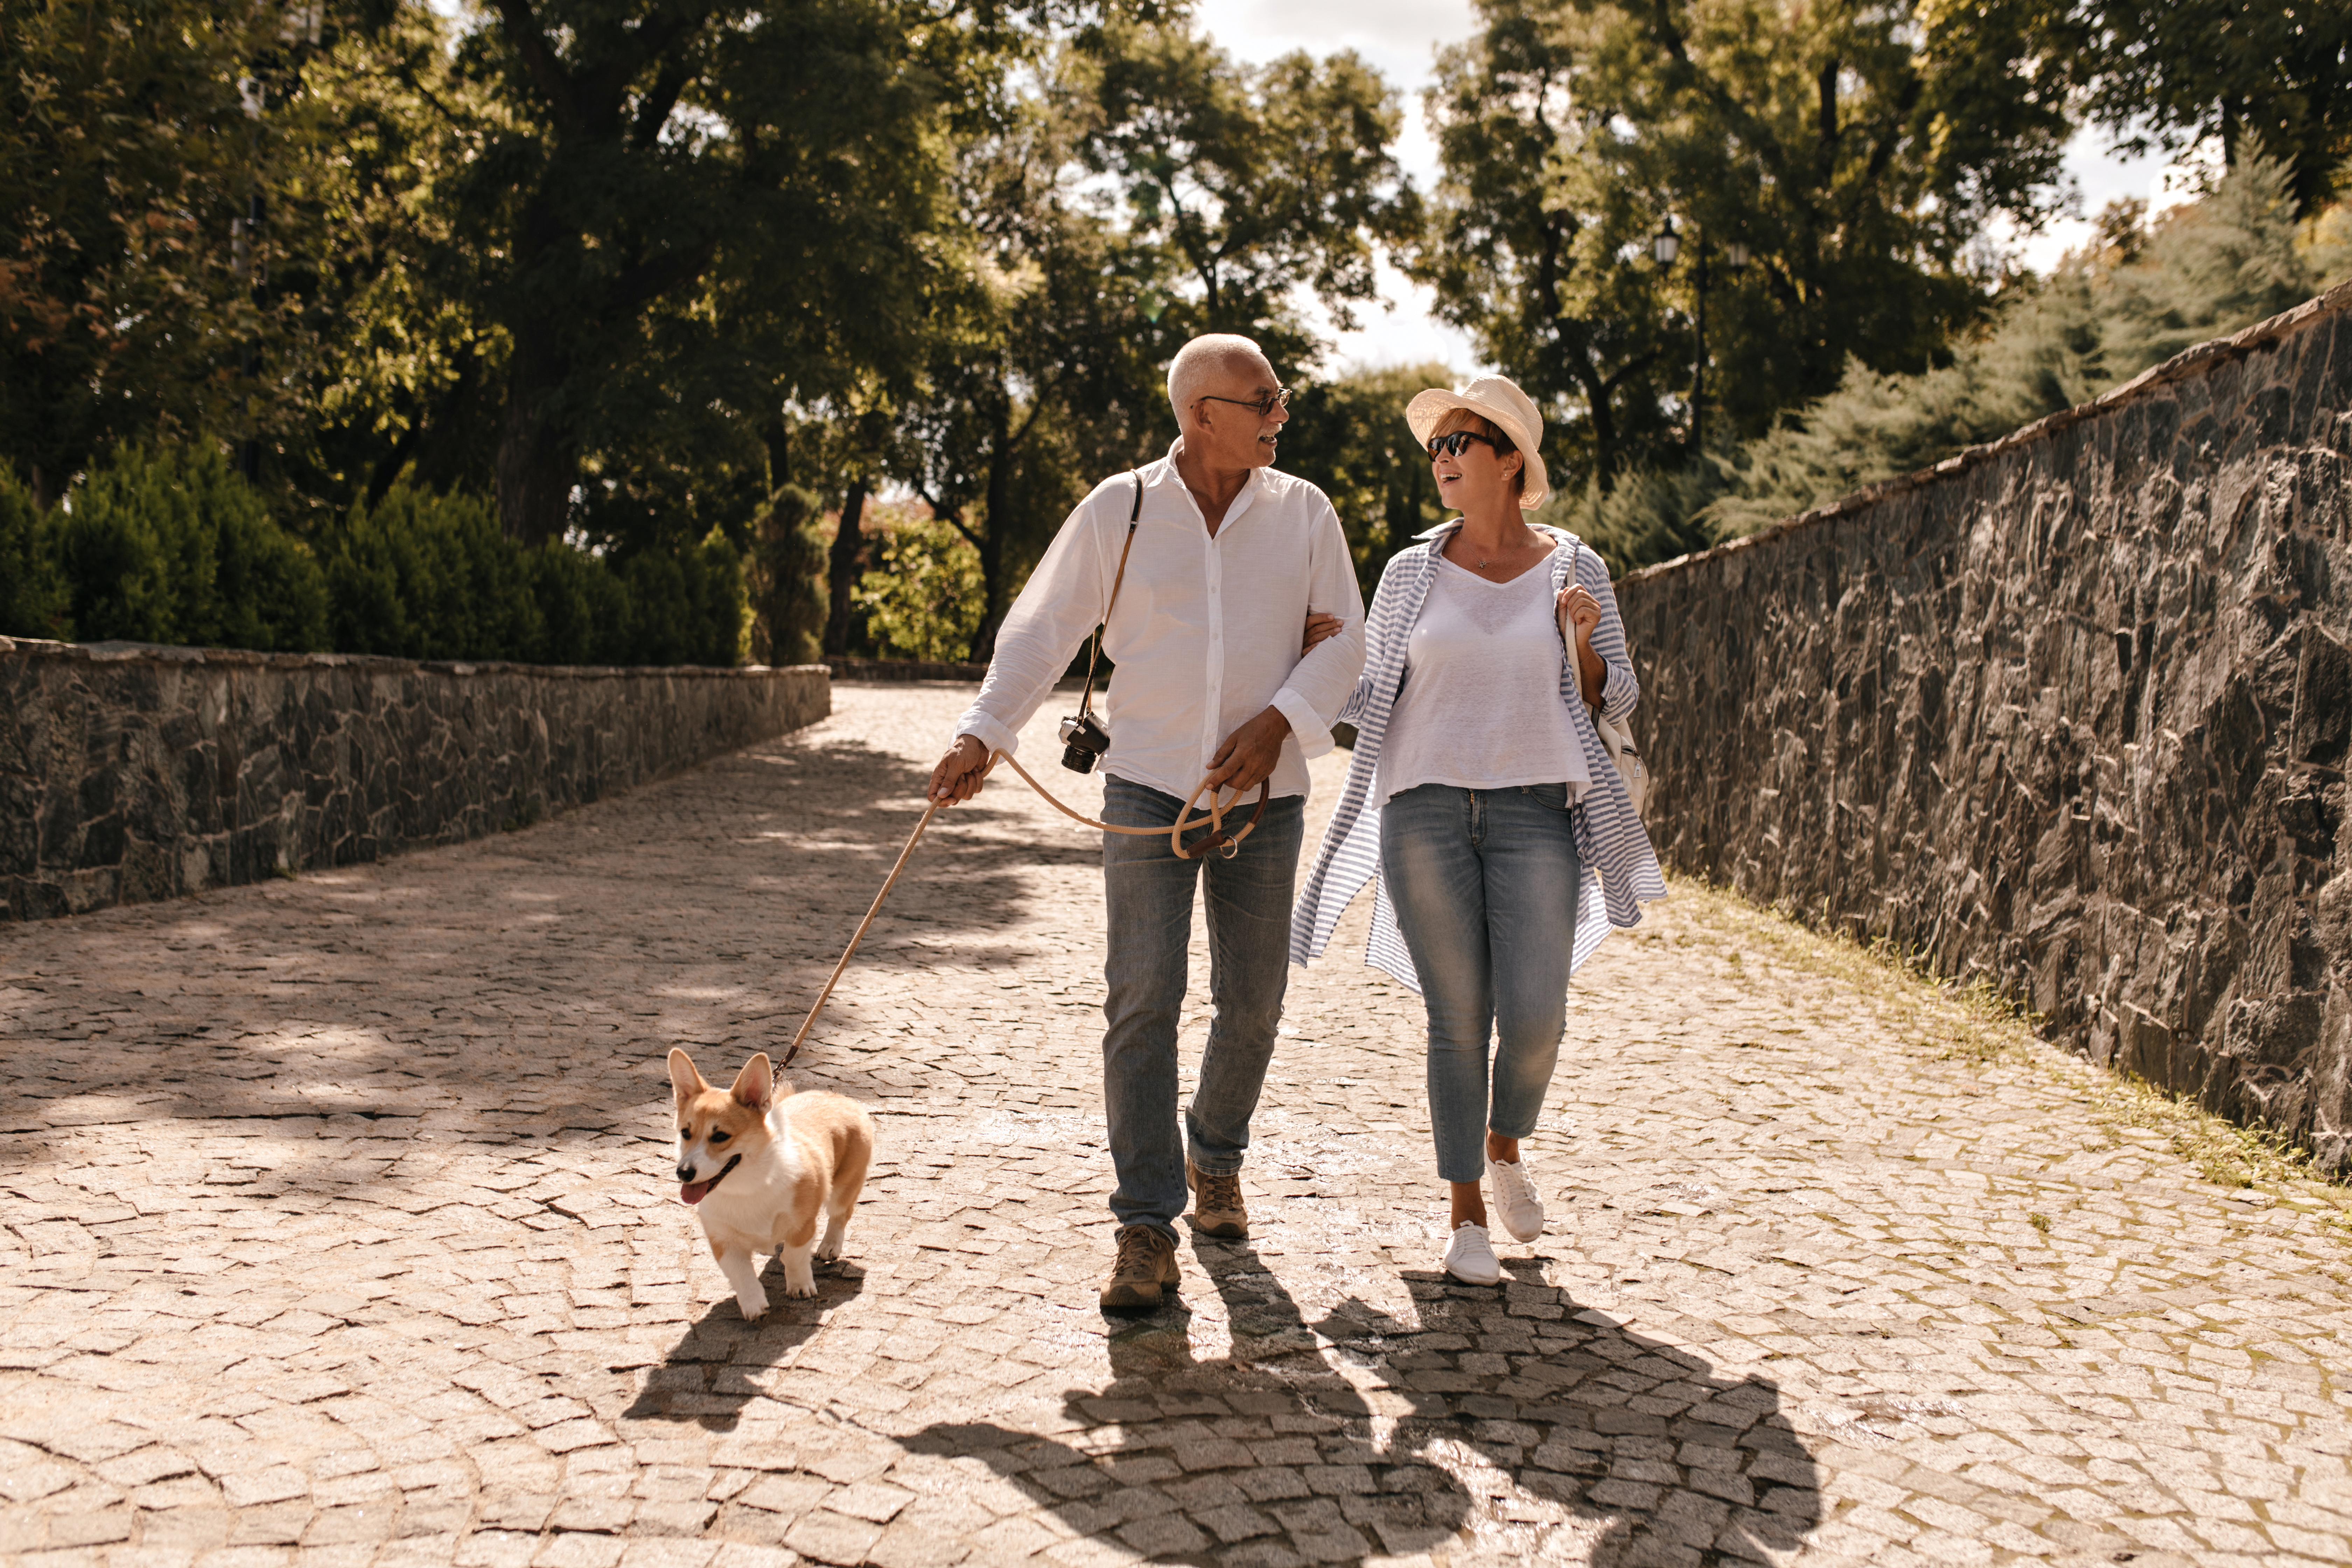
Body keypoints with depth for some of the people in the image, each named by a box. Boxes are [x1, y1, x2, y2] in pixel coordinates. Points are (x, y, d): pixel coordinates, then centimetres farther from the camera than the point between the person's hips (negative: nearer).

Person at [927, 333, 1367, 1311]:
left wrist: (1278, 722, -12)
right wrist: (983, 735, -13)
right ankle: (1147, 1231, -2)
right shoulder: (1118, 511, 0)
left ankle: (1215, 1158, 36)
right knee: (1141, 1002, -9)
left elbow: (1343, 640, 4)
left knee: (1252, 1004, 9)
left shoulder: (1304, 513, 5)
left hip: (1262, 797, 2)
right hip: (1148, 789, -2)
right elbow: (1042, 630, -1)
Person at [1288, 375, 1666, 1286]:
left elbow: (1614, 701, 7)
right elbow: (1371, 696, 12)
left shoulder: (1574, 568, 5)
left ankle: (1504, 1147, 26)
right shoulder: (1411, 572, 7)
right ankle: (1466, 1216, 14)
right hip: (1425, 810, 0)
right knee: (1458, 1018, 0)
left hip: (1534, 813, 0)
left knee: (1534, 1018, -7)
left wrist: (1583, 642, -12)